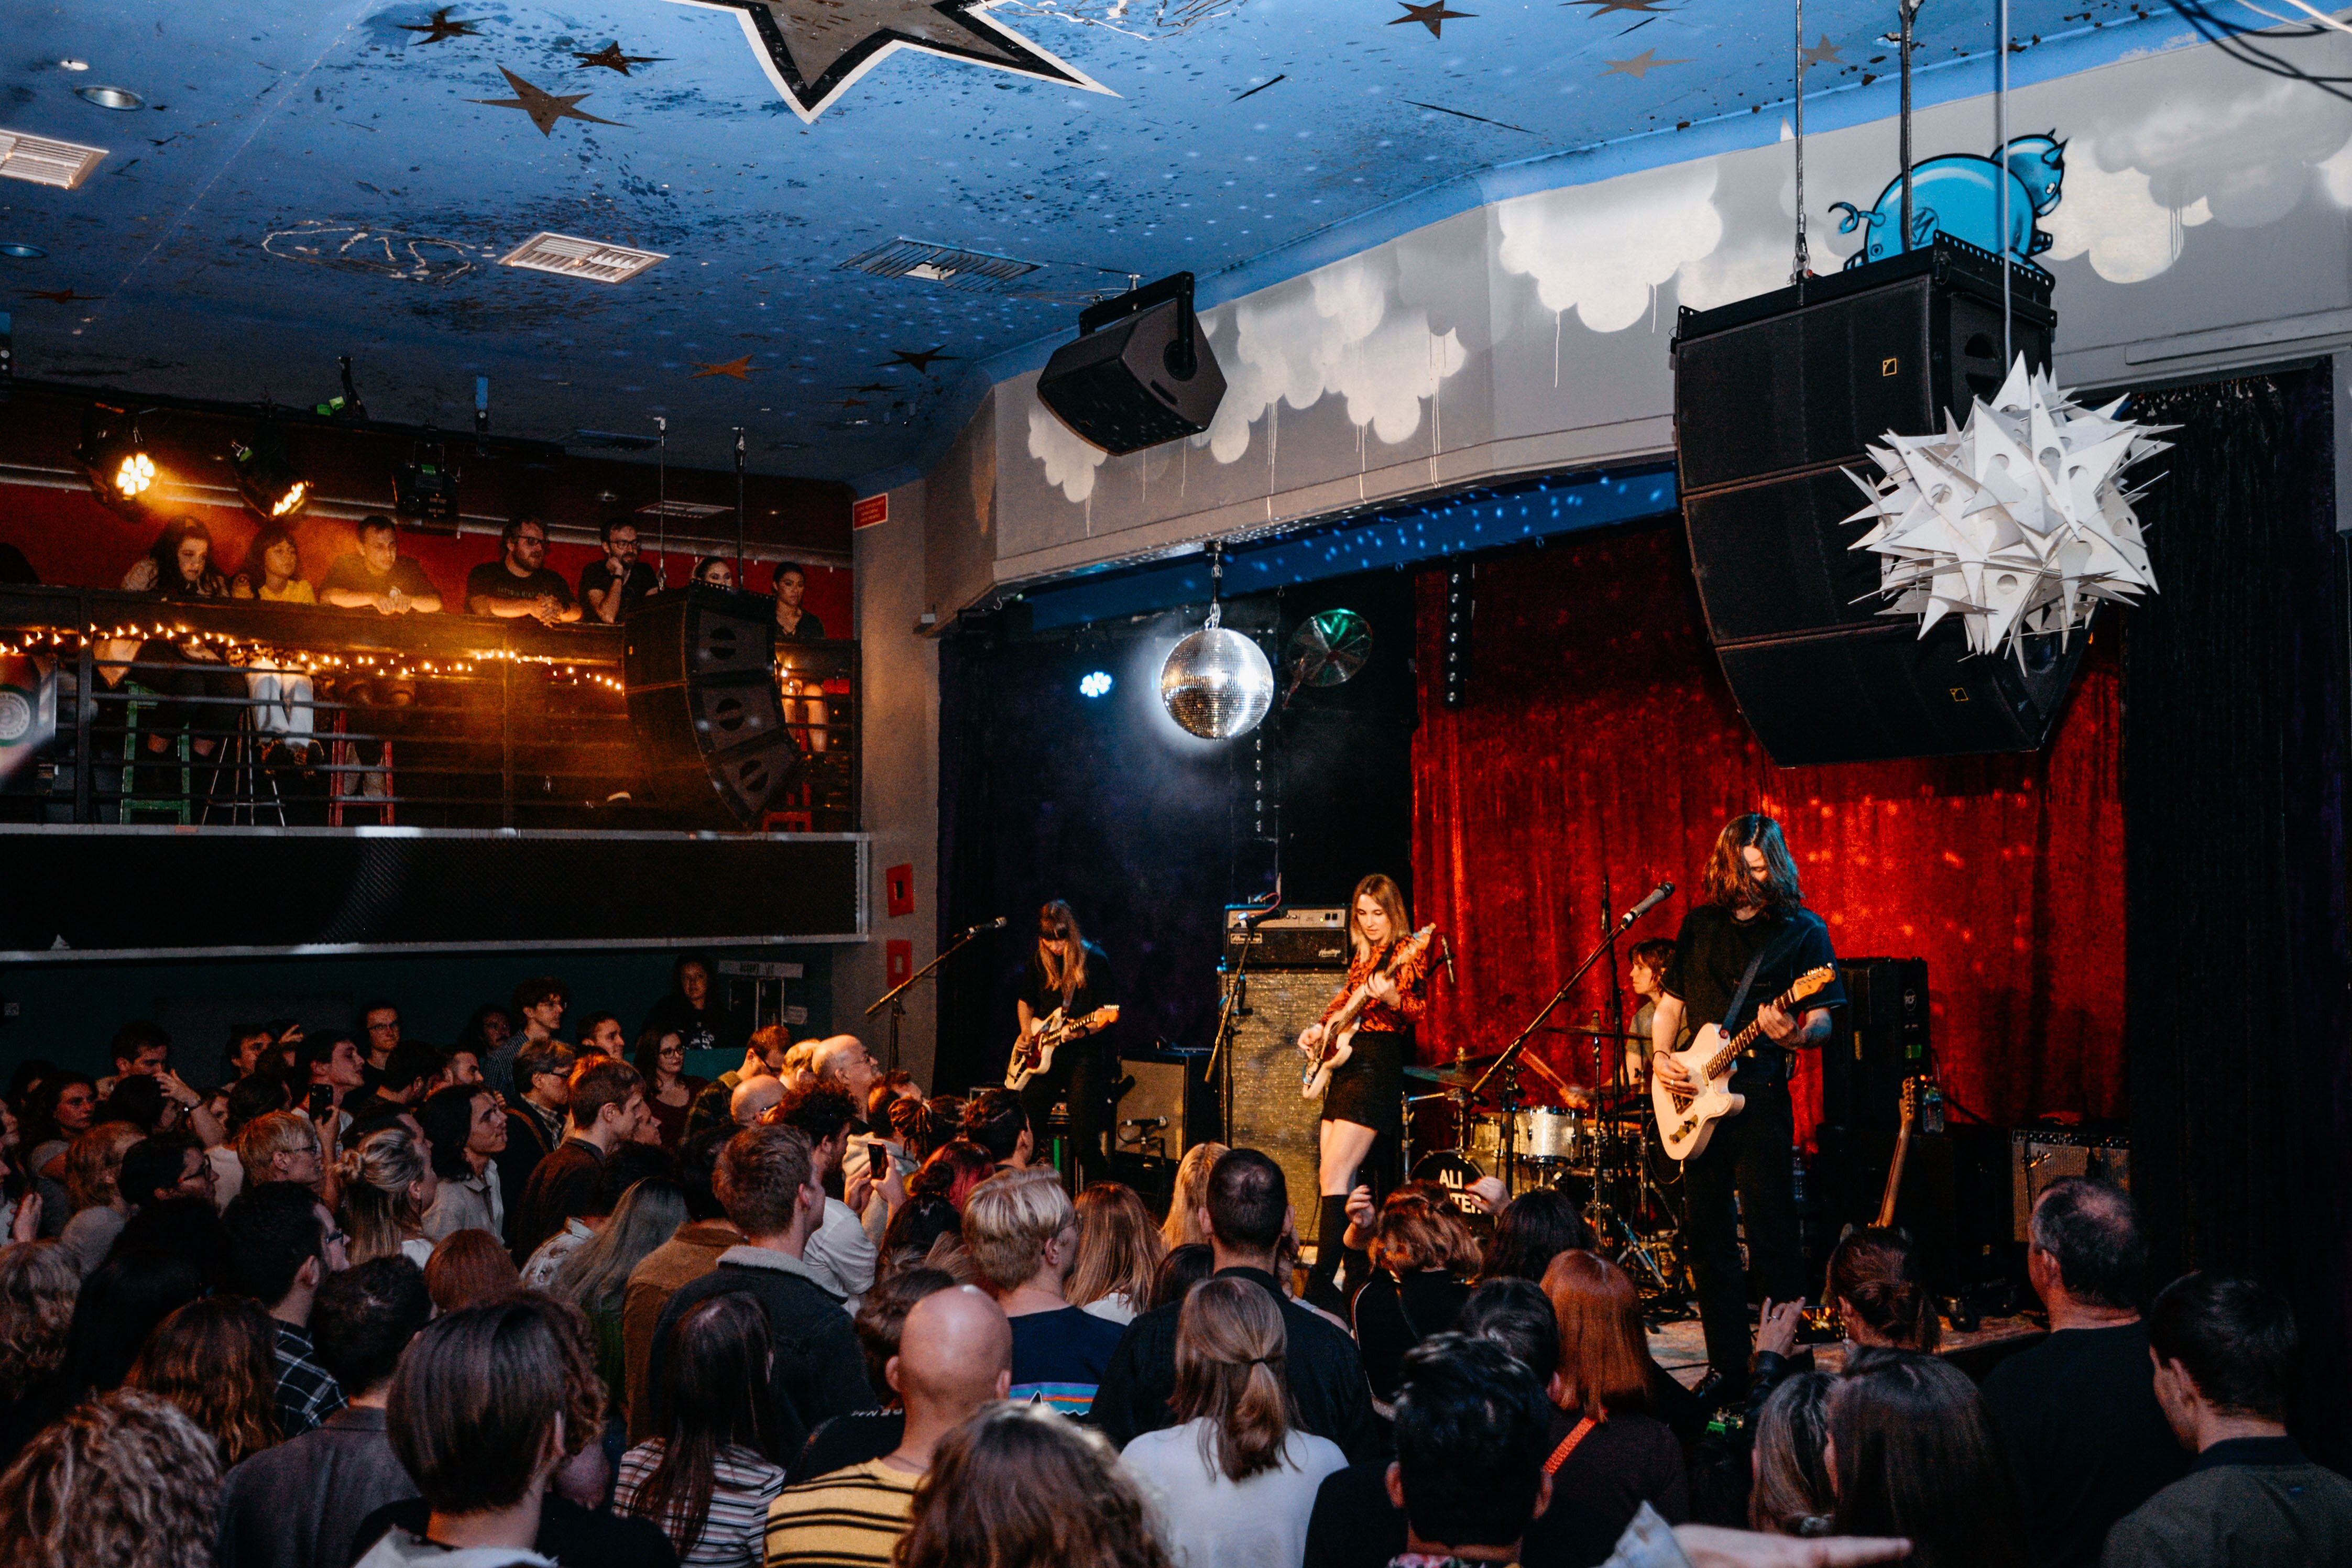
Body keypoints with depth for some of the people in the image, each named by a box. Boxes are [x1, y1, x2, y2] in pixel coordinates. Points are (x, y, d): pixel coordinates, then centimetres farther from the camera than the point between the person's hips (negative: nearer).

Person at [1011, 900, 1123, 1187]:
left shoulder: (1094, 959, -5)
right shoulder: (1038, 959, 9)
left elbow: (1111, 1011, -6)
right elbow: (1025, 1001, 23)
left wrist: (1083, 1029, -22)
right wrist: (1026, 1032, 6)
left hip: (1084, 1057, -5)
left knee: (1085, 1140, -11)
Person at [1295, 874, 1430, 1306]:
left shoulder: (1409, 953, -5)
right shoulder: (1362, 955, 19)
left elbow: (1418, 1010, -16)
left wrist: (1391, 998, -36)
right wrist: (1320, 1027, 11)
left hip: (1377, 1065, -9)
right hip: (1343, 1064, 9)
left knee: (1334, 1175, -15)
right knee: (1333, 1178, 6)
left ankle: (1321, 1285, -16)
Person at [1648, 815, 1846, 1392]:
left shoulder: (1803, 930, 0)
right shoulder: (1700, 924, 13)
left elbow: (1823, 1020, -5)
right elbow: (1671, 1002, 19)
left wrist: (1792, 1035, -26)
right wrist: (1660, 1055, 3)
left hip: (1760, 1096, -5)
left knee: (1771, 1239, -7)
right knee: (1708, 1239, 8)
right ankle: (1728, 1367, 19)